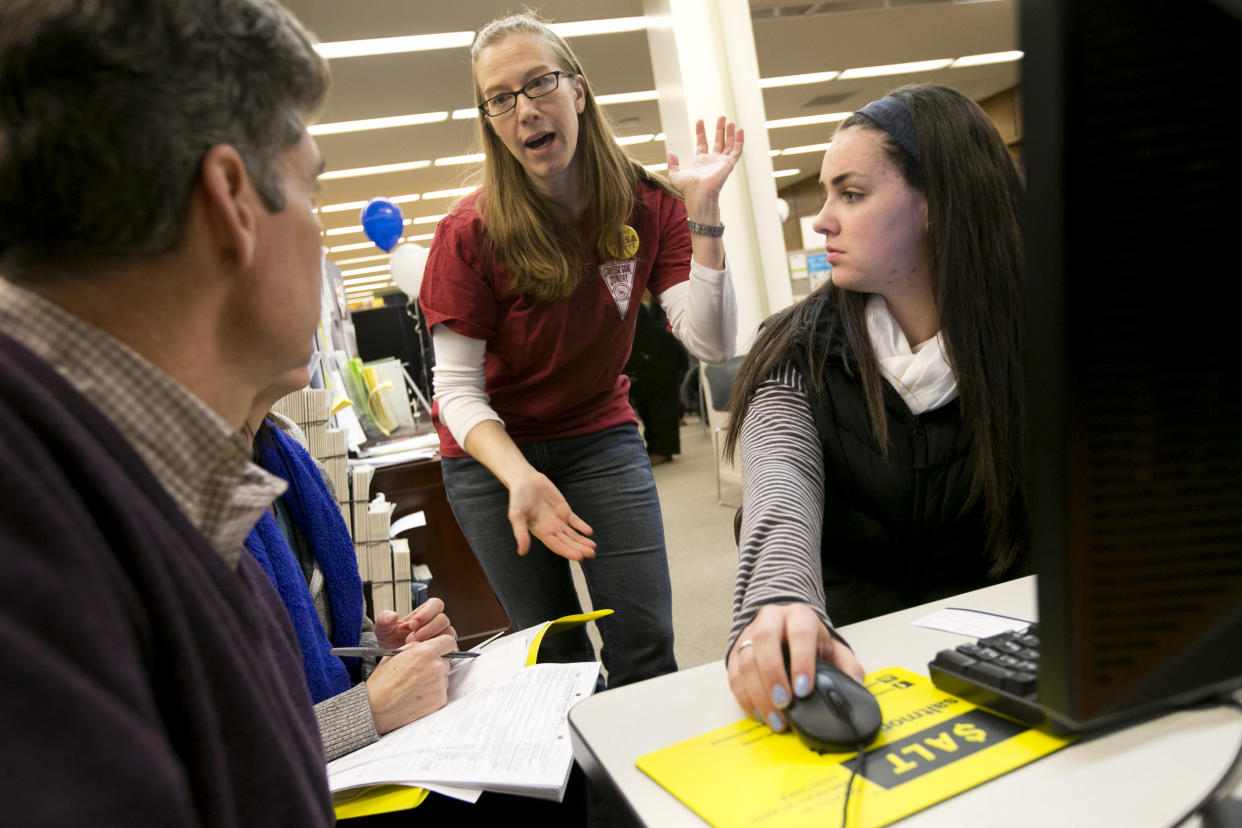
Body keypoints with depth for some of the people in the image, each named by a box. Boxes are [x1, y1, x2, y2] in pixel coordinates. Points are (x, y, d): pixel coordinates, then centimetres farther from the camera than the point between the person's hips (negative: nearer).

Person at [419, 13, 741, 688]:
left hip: (600, 434, 2)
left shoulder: (648, 204, -10)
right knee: (558, 653, 6)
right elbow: (457, 389, -15)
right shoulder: (469, 233, -17)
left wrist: (703, 213, -26)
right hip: (494, 451, -1)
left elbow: (712, 345, -18)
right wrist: (522, 479, -32)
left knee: (647, 643, -5)